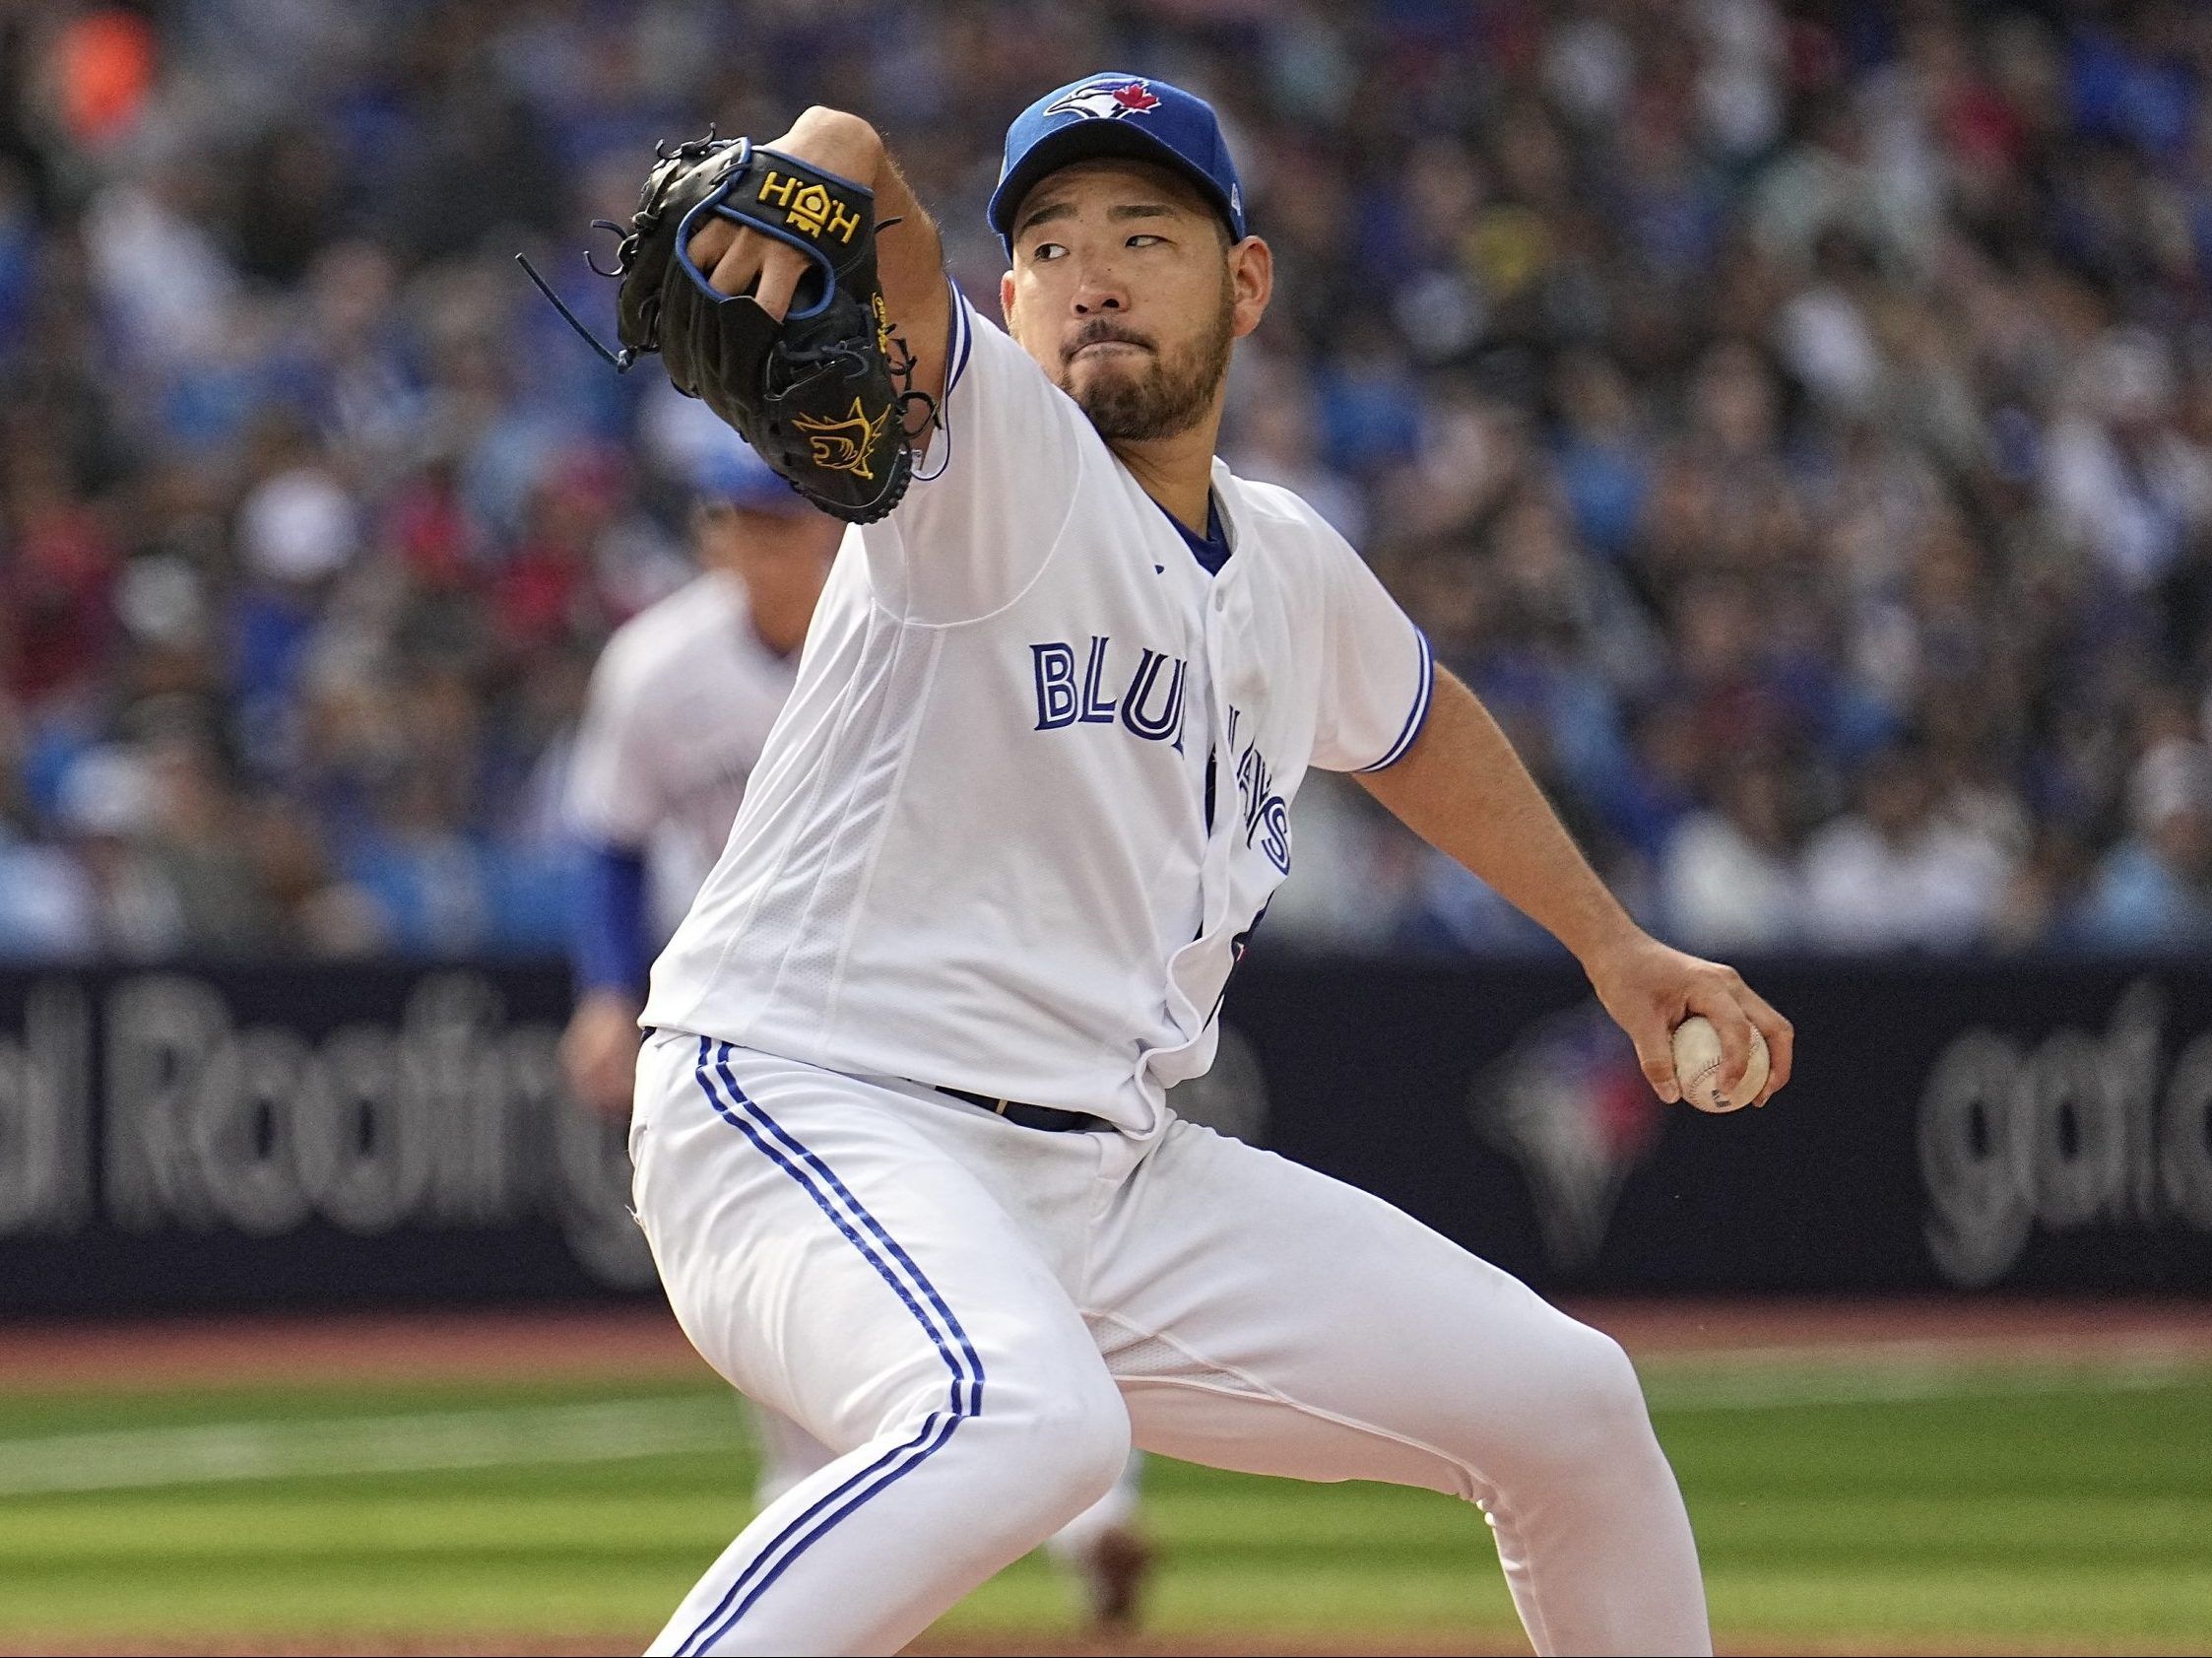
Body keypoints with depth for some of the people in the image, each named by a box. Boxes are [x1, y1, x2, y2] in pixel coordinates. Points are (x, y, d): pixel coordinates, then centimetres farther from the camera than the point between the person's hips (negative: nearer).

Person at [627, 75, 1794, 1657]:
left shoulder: (1291, 570, 15)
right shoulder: (993, 456, -7)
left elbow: (1415, 724, 38)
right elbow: (889, 262, -28)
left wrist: (1612, 942, 39)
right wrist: (817, 170, -50)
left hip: (1117, 1177, 8)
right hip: (816, 1113, -8)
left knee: (1569, 1403, 8)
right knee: (1028, 1420, -39)